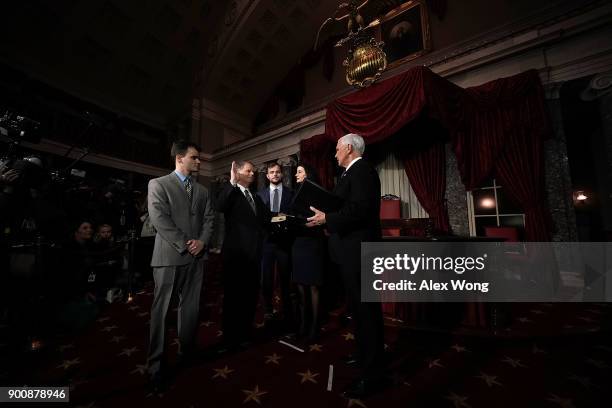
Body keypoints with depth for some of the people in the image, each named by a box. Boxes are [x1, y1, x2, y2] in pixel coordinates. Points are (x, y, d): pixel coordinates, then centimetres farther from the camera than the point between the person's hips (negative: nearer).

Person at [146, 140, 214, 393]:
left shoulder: (202, 190, 14)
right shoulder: (158, 184, 0)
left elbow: (209, 218, 9)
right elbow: (159, 219, -11)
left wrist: (202, 241, -8)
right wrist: (184, 244, -14)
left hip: (196, 256, 5)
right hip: (169, 256, -4)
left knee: (191, 307, 12)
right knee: (161, 310, 5)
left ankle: (187, 353, 28)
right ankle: (157, 367, 19)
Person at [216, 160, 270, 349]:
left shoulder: (256, 197, 20)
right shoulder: (229, 192, -2)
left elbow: (266, 218, 17)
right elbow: (220, 207, -24)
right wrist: (232, 182, -30)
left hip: (254, 252, 6)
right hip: (236, 251, -6)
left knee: (250, 295, 14)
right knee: (233, 296, 4)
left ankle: (245, 333, 30)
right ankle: (230, 339, 18)